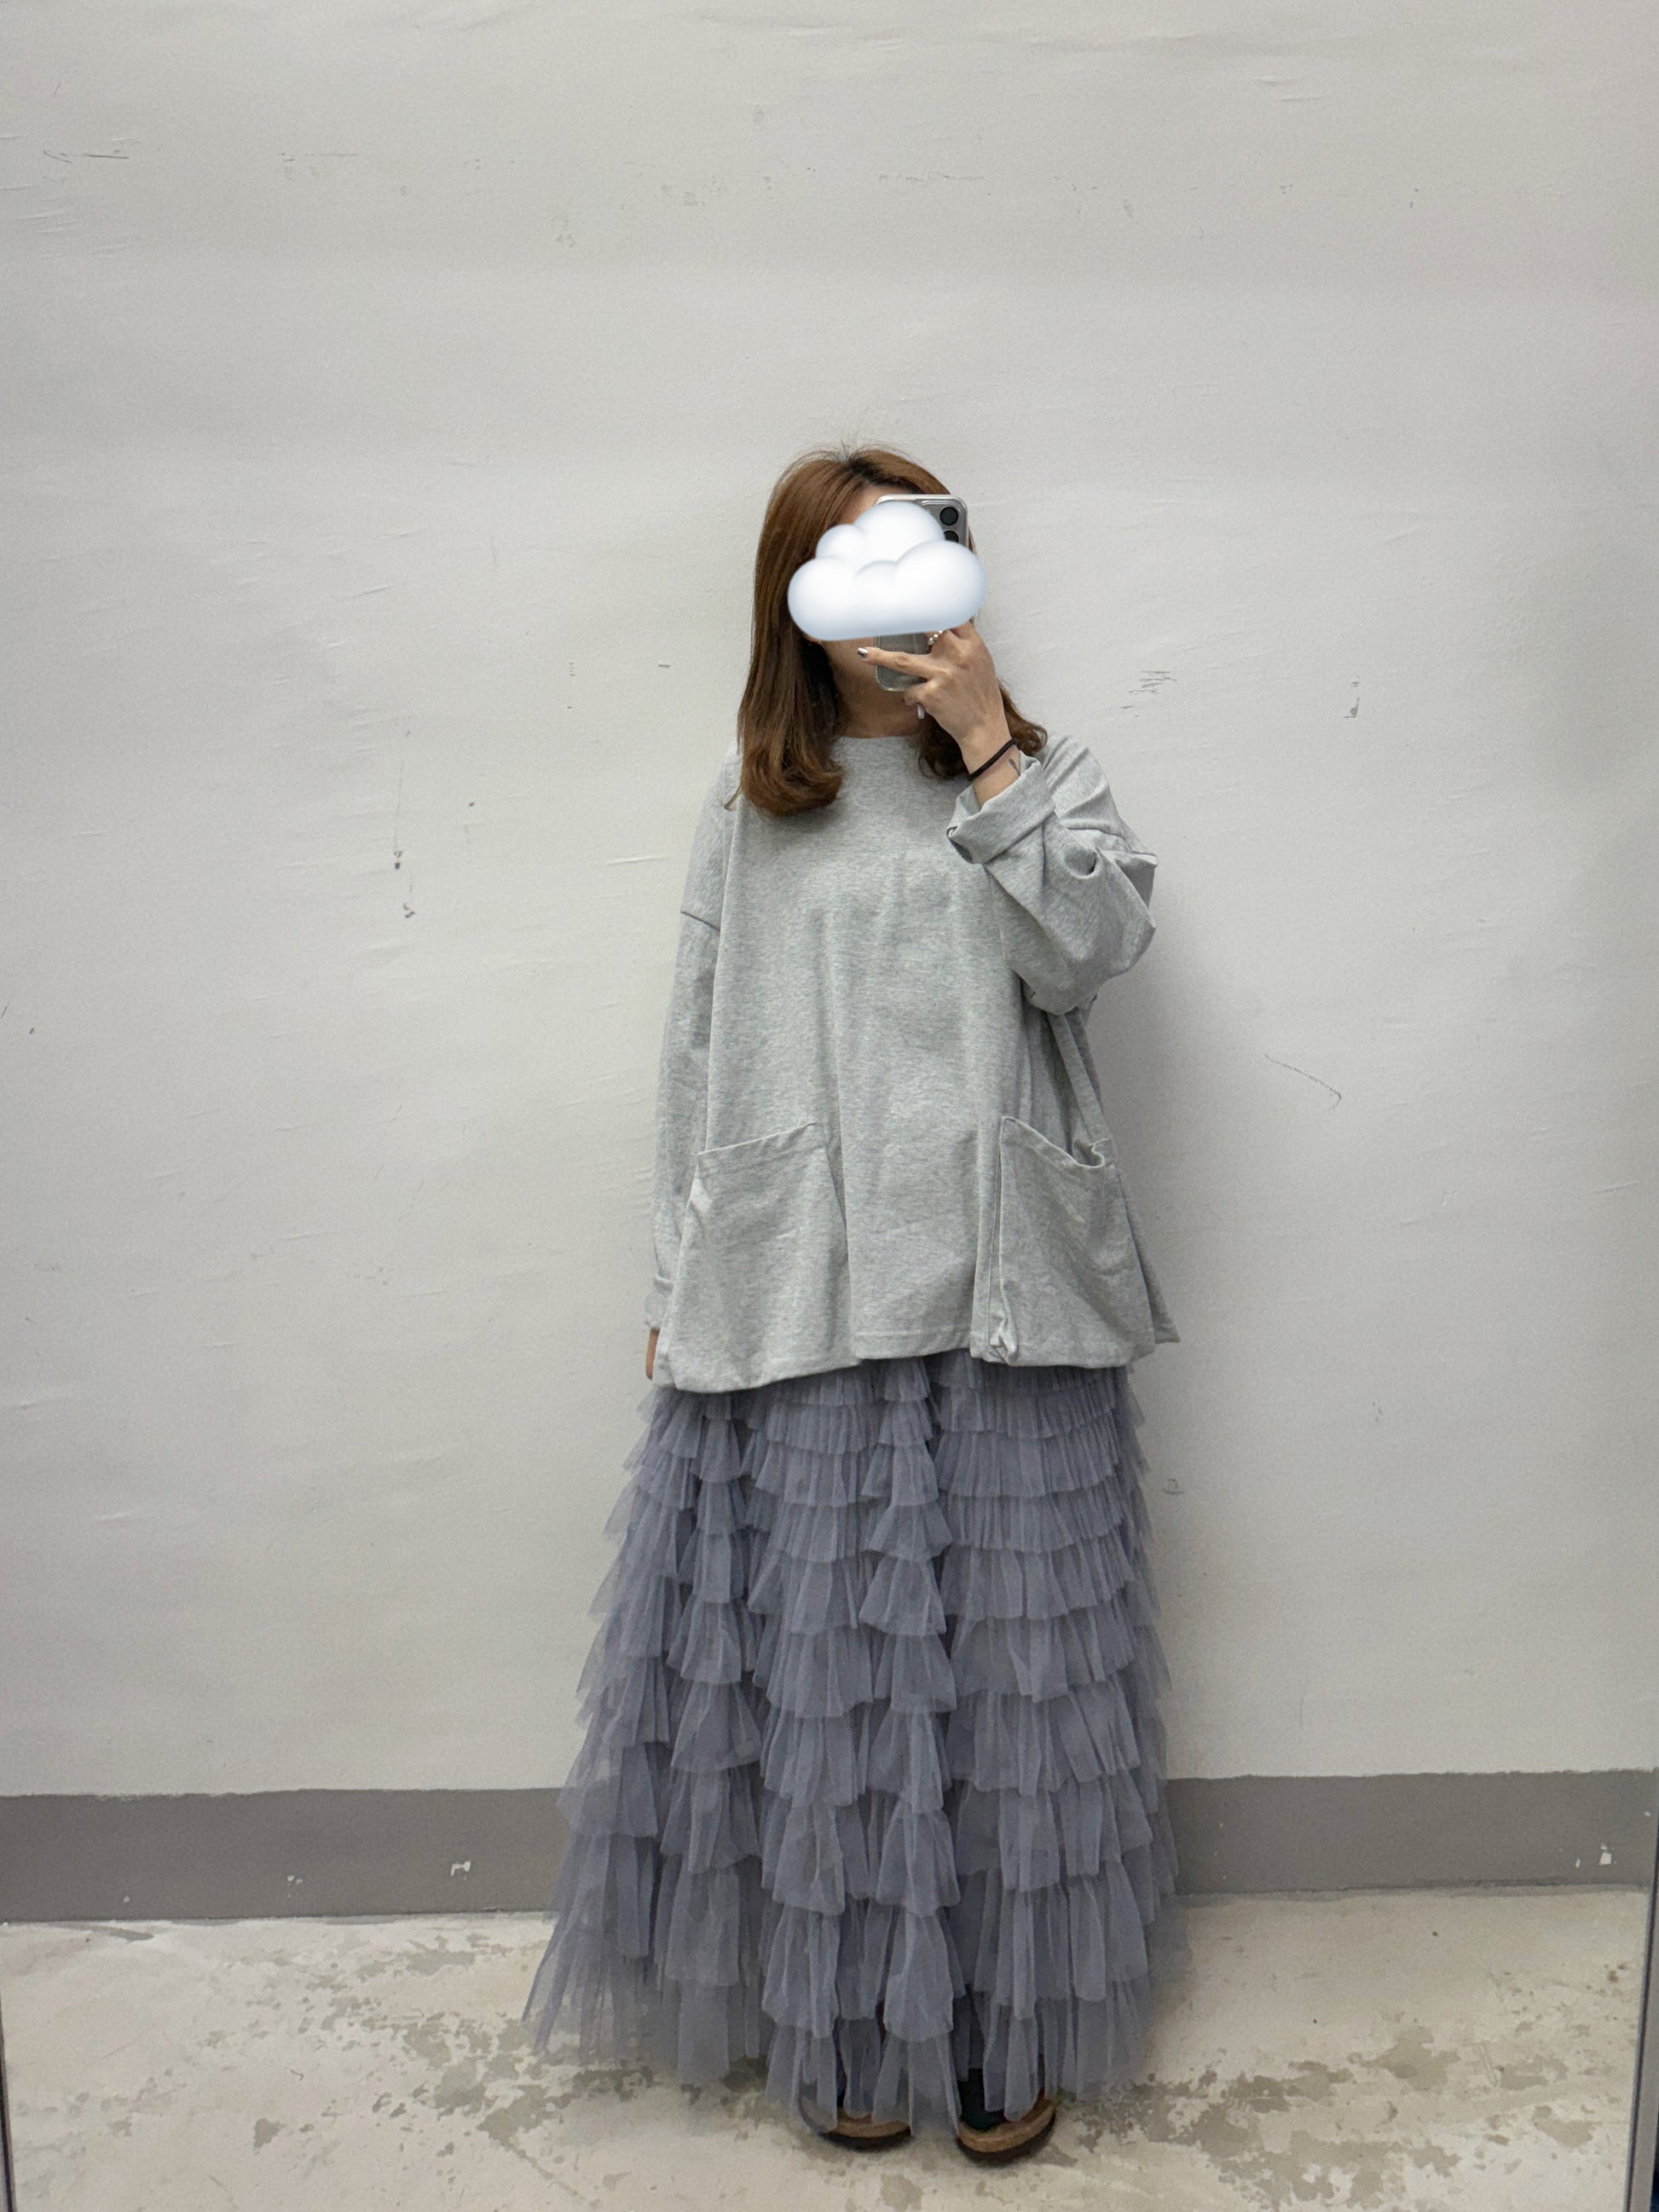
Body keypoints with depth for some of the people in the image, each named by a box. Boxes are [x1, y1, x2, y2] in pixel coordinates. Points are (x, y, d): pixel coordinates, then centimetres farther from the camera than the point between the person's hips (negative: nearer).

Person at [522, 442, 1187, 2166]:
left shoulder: (1042, 776, 8)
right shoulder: (748, 803, 10)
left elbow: (1090, 951, -9)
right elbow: (701, 1055, 9)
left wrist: (987, 748, -14)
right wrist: (677, 1288, 8)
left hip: (998, 1297, 0)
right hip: (802, 1305, 1)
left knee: (1007, 1657, 7)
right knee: (824, 1665, 8)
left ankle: (1008, 2031, 27)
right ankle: (845, 2025, 29)